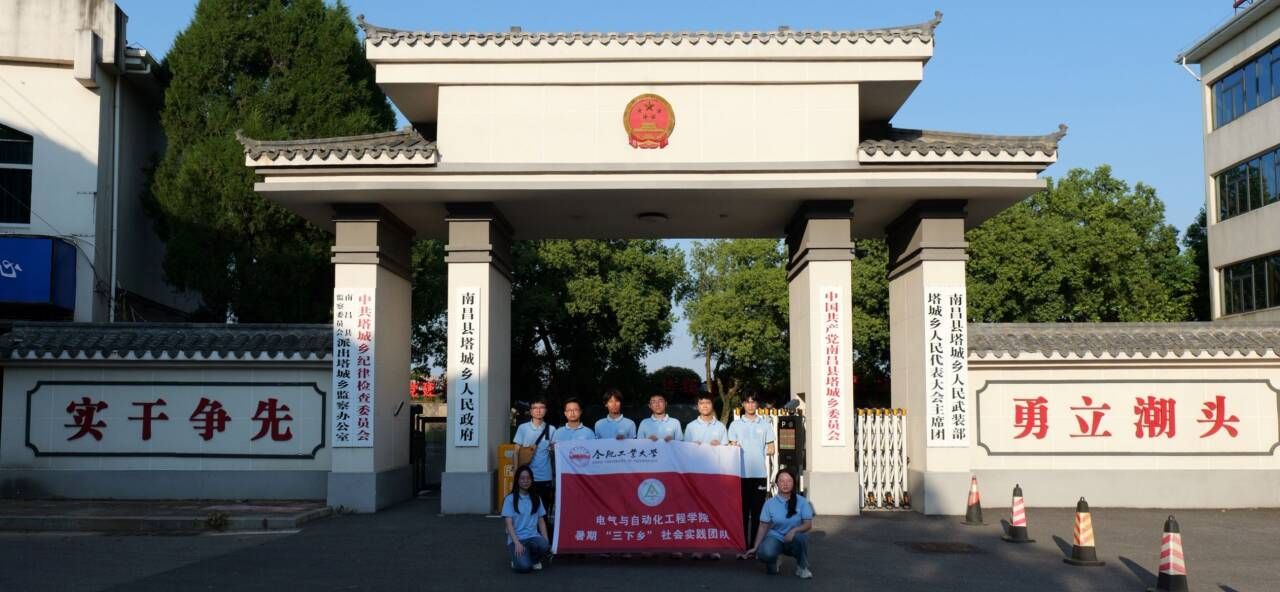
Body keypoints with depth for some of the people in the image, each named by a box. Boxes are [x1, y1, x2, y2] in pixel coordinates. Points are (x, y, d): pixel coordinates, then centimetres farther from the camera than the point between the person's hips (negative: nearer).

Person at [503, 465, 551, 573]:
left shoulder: (536, 498, 11)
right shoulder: (510, 499, -2)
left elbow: (541, 522, 12)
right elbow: (509, 524, -8)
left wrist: (546, 541, -2)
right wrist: (517, 543, -20)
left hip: (533, 537, 4)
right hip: (517, 538, -4)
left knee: (544, 546, -33)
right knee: (524, 567, -30)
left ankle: (534, 559, 3)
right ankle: (518, 558, 7)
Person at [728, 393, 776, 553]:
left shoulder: (765, 424, 10)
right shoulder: (735, 424, 9)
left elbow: (771, 450, 11)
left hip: (760, 473, 1)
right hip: (742, 474, 0)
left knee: (757, 512, 2)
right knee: (743, 511, 2)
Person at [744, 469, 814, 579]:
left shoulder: (802, 501, -4)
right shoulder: (770, 503, -2)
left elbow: (808, 524, -10)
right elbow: (763, 526, 0)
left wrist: (794, 530, -29)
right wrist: (755, 547, -6)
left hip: (793, 541, 0)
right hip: (775, 537, 0)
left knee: (800, 537, -37)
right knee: (765, 553, -34)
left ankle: (802, 567, -7)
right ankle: (775, 560, 8)